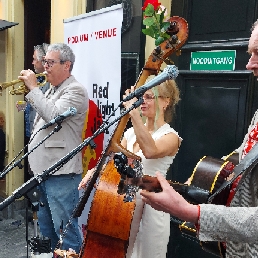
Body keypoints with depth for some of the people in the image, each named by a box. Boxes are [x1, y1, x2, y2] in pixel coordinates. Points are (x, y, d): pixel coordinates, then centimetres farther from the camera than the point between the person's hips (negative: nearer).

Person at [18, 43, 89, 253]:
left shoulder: (75, 90, -10)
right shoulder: (51, 90, 18)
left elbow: (53, 116, -24)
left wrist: (33, 87, -16)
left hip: (61, 173, -9)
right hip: (43, 170, 10)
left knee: (65, 229, -2)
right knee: (46, 227, 20)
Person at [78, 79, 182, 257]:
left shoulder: (171, 137, -11)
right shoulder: (131, 133, 8)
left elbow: (150, 151, -33)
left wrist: (133, 112, -33)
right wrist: (96, 171, -12)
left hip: (150, 207, -6)